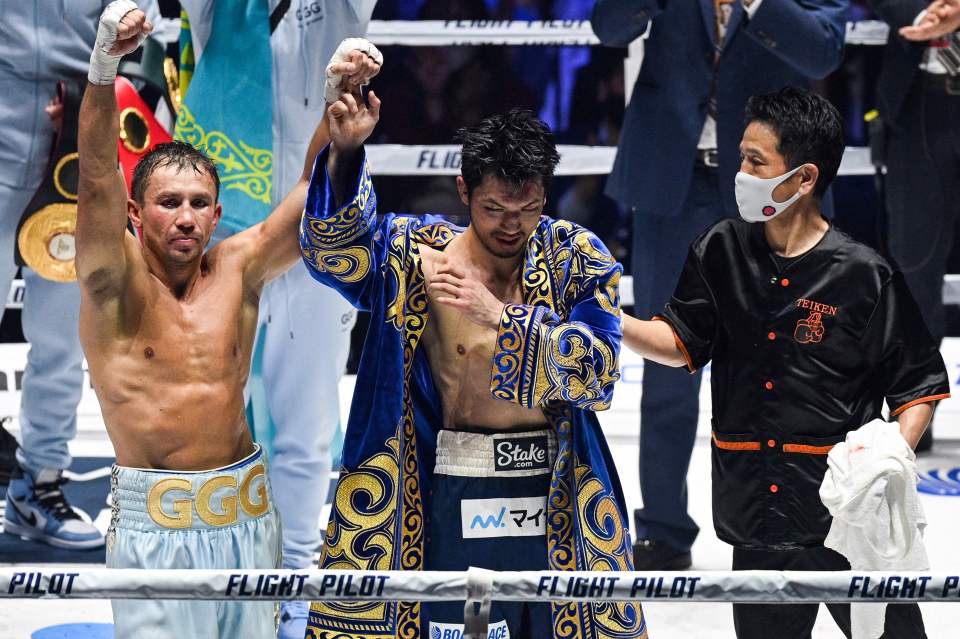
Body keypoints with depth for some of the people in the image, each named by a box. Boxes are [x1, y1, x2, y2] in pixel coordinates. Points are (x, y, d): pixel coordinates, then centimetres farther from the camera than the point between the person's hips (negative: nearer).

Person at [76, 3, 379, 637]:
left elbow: (314, 184, 3)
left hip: (247, 513, 4)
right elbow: (97, 181, -19)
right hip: (156, 528, -4)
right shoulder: (115, 282, -4)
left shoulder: (238, 270, 6)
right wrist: (104, 67, -34)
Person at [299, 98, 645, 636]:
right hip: (459, 495, -2)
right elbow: (333, 248, -18)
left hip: (557, 491, 2)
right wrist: (346, 152, -33)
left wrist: (500, 314, -21)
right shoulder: (418, 254, -1)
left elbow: (597, 368, -10)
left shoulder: (576, 258, 2)